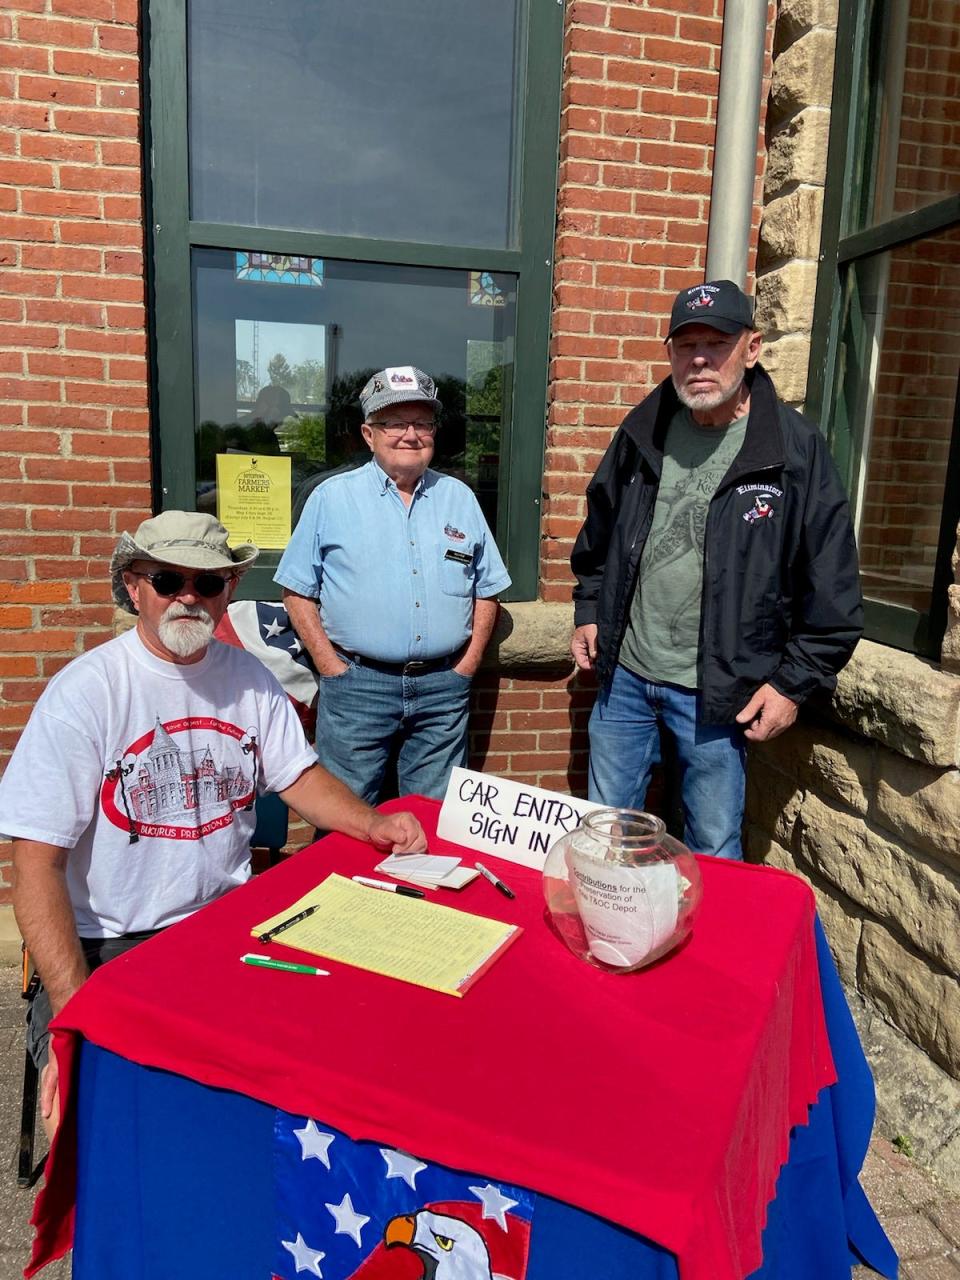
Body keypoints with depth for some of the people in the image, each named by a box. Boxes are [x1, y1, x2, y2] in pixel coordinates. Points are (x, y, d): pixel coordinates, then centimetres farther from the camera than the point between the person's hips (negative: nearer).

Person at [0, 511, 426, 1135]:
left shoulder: (249, 678, 4)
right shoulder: (84, 693, -12)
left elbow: (299, 775, 14)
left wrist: (372, 823, -7)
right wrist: (76, 1010, -22)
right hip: (106, 944, -4)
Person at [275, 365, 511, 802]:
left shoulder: (460, 498, 10)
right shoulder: (331, 498, 1)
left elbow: (487, 589, 14)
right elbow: (298, 591, 2)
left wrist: (469, 661, 4)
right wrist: (330, 665, -6)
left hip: (444, 687, 3)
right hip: (357, 684, -2)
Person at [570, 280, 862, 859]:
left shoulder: (797, 449, -9)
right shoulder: (643, 431, 4)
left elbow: (832, 591, -7)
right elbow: (599, 533, 19)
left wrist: (794, 682, -8)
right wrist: (588, 611, 12)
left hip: (717, 692, -4)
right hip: (625, 673, 4)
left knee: (714, 852, 10)